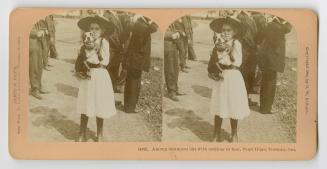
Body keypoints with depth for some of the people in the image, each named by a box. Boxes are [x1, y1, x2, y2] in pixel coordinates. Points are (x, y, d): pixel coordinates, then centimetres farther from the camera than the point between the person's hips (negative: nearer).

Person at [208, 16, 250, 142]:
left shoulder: (236, 44, -8)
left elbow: (237, 62, -16)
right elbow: (212, 61, 6)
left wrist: (231, 49, -23)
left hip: (233, 77, -3)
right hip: (221, 77, 3)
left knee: (233, 107, 7)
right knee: (219, 106, 8)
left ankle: (234, 134, 24)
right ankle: (217, 134, 21)